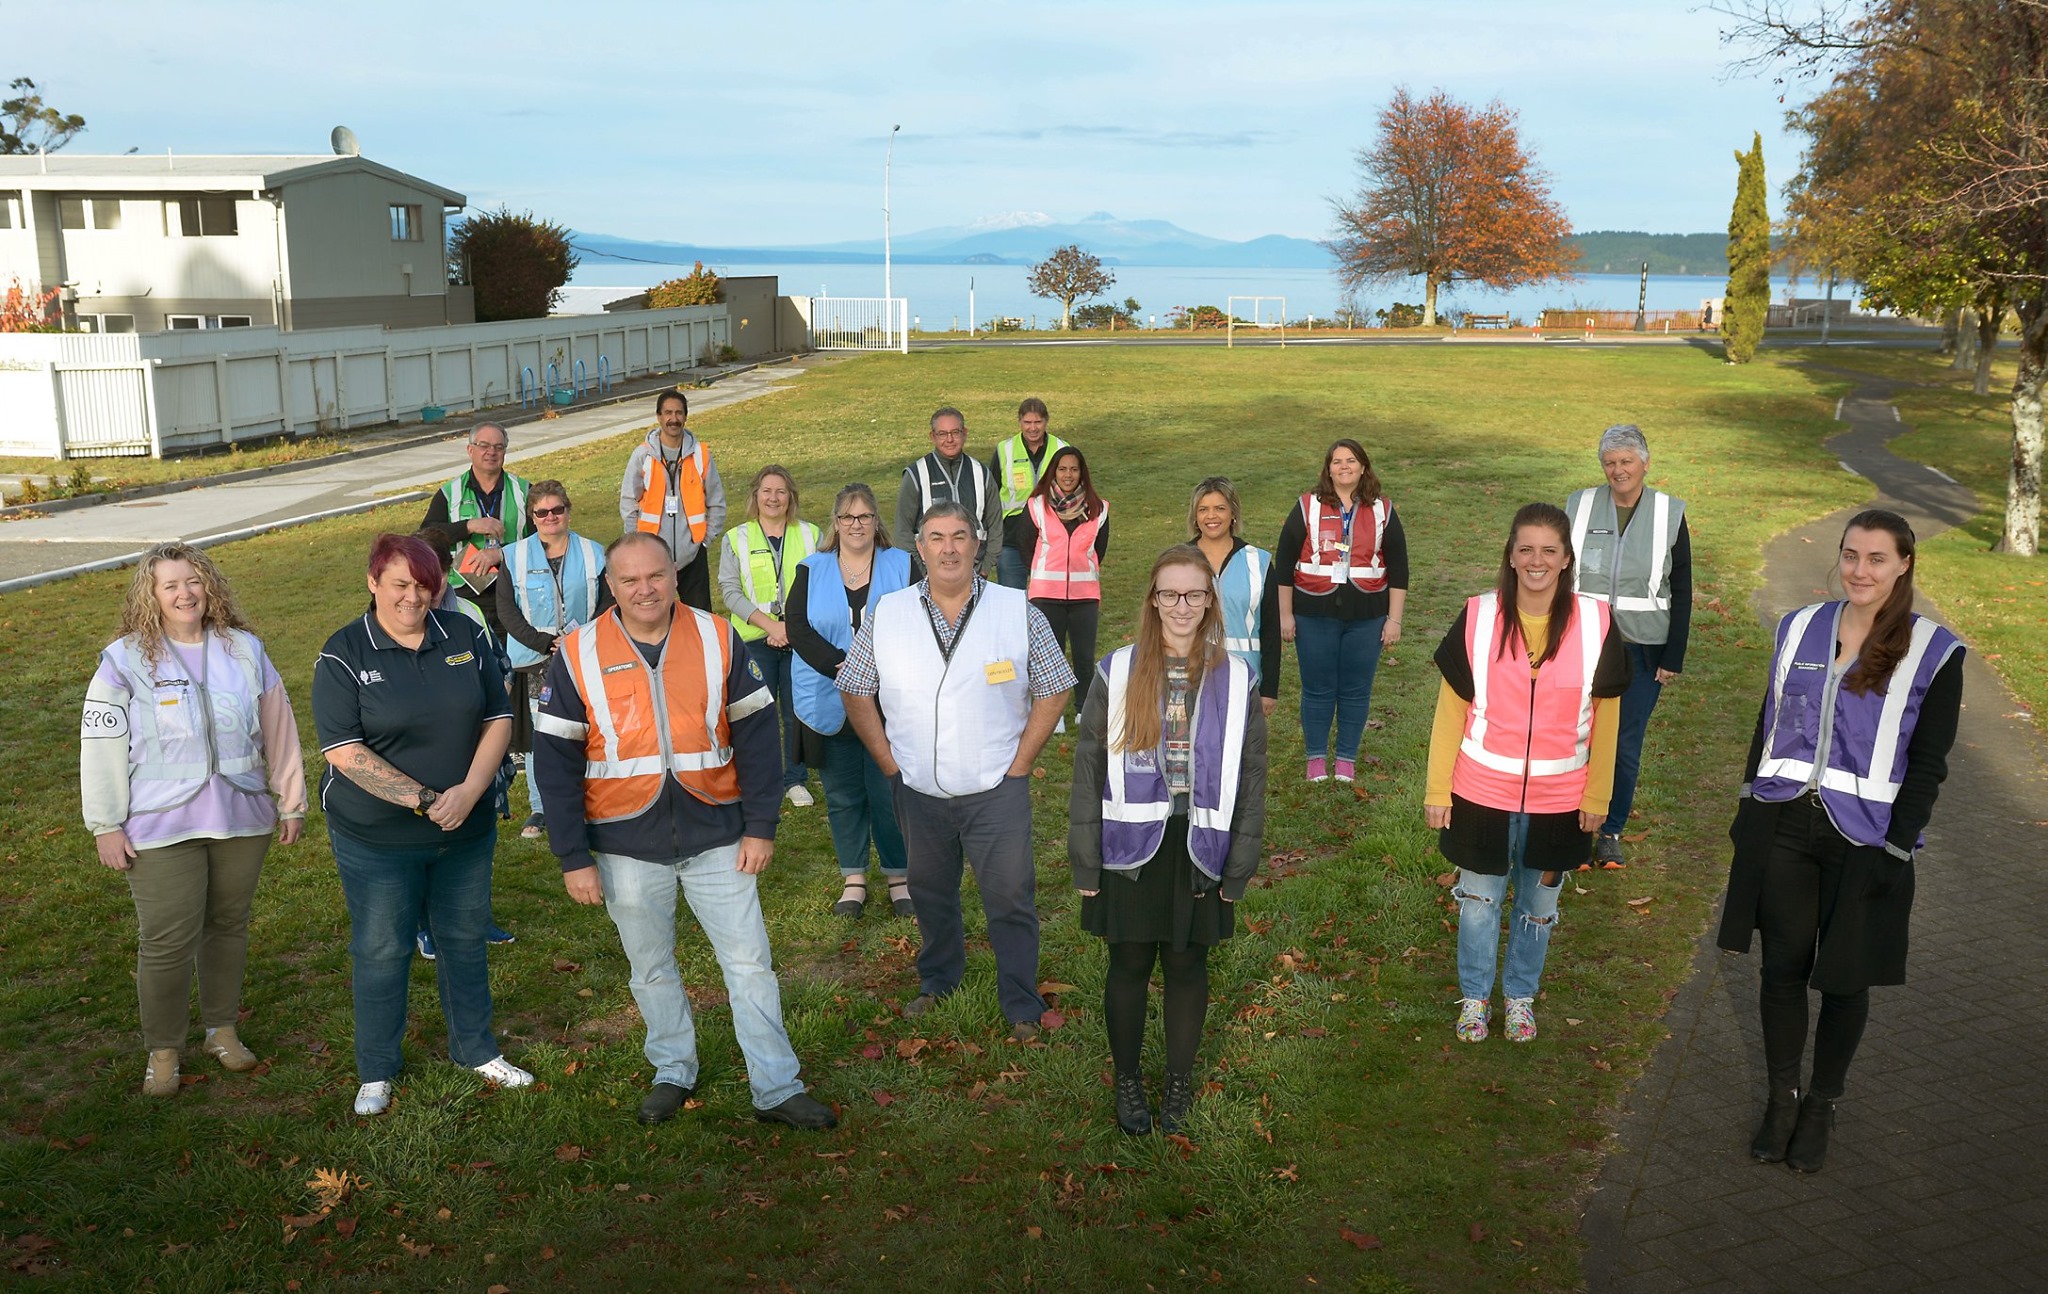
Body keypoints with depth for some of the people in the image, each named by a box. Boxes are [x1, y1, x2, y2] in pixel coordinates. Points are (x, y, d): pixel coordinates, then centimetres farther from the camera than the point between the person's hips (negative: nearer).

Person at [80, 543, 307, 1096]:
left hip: (242, 820, 3)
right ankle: (163, 1050, 17)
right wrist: (106, 826, -5)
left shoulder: (246, 651, 3)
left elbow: (278, 731, 9)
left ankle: (222, 1028, 32)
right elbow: (101, 747, -3)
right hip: (161, 828, -3)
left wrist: (291, 802, 11)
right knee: (167, 942, -1)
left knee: (229, 926, 14)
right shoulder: (124, 662, -5)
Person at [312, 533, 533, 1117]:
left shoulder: (465, 636, -1)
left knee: (465, 940, 17)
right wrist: (424, 799, -22)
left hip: (467, 830, 3)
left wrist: (469, 792, -16)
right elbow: (345, 751, -16)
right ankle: (377, 1072, 28)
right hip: (376, 839, -3)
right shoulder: (344, 654, -11)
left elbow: (498, 719, -1)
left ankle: (476, 1049, 36)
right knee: (381, 952, 10)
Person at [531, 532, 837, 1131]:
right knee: (651, 968, 15)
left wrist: (761, 826, -5)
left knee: (750, 961, 4)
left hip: (715, 834, 0)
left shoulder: (718, 639, -4)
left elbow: (756, 734, -1)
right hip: (627, 844, 0)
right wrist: (573, 858, -6)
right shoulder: (578, 656, -6)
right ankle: (673, 1072, 36)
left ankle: (777, 1089, 15)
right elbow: (555, 762, -4)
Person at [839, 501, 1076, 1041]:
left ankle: (1022, 1004, 17)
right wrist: (888, 761, 1)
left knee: (1011, 897, 1)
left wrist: (1019, 764, -4)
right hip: (918, 790, 2)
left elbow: (1053, 690, 1)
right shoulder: (885, 615, -1)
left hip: (996, 789, -2)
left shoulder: (1019, 612, -6)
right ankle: (936, 978, 40)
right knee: (930, 893, 18)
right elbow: (856, 692, 7)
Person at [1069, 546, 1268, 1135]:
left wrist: (1239, 865, 1)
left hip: (1198, 850, 1)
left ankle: (1179, 1080, 33)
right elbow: (1088, 770, -1)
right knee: (1129, 964, 11)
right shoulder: (1117, 673, -5)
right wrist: (1085, 861, -2)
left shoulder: (1236, 680, -1)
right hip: (1131, 848, -1)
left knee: (1187, 966, 13)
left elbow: (1250, 777, 3)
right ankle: (1127, 1079, 31)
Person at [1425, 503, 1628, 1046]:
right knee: (1479, 902, 13)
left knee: (1539, 907, 17)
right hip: (1482, 793, -1)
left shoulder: (1594, 623, -8)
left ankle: (1521, 995, 40)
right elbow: (1451, 708, -3)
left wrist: (1597, 796, 3)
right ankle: (1474, 996, 35)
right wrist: (1437, 789, -3)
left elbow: (1604, 716, 1)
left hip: (1558, 800, 1)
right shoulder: (1478, 618, -9)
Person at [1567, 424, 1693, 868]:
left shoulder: (1669, 514, -2)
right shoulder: (1579, 506, 0)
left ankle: (1611, 832, 20)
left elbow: (1682, 592, 1)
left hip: (1643, 649, 0)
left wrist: (1674, 656, -3)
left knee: (1627, 744, 6)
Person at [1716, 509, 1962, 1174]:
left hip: (1863, 839, -2)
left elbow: (1927, 765, -5)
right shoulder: (1800, 628, 4)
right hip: (1784, 826, 3)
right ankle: (1783, 1096, 26)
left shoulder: (1933, 652, -6)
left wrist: (1894, 851, -10)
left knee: (1844, 978, 8)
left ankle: (1821, 1105, 28)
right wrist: (1748, 809, 9)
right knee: (1783, 965, 8)